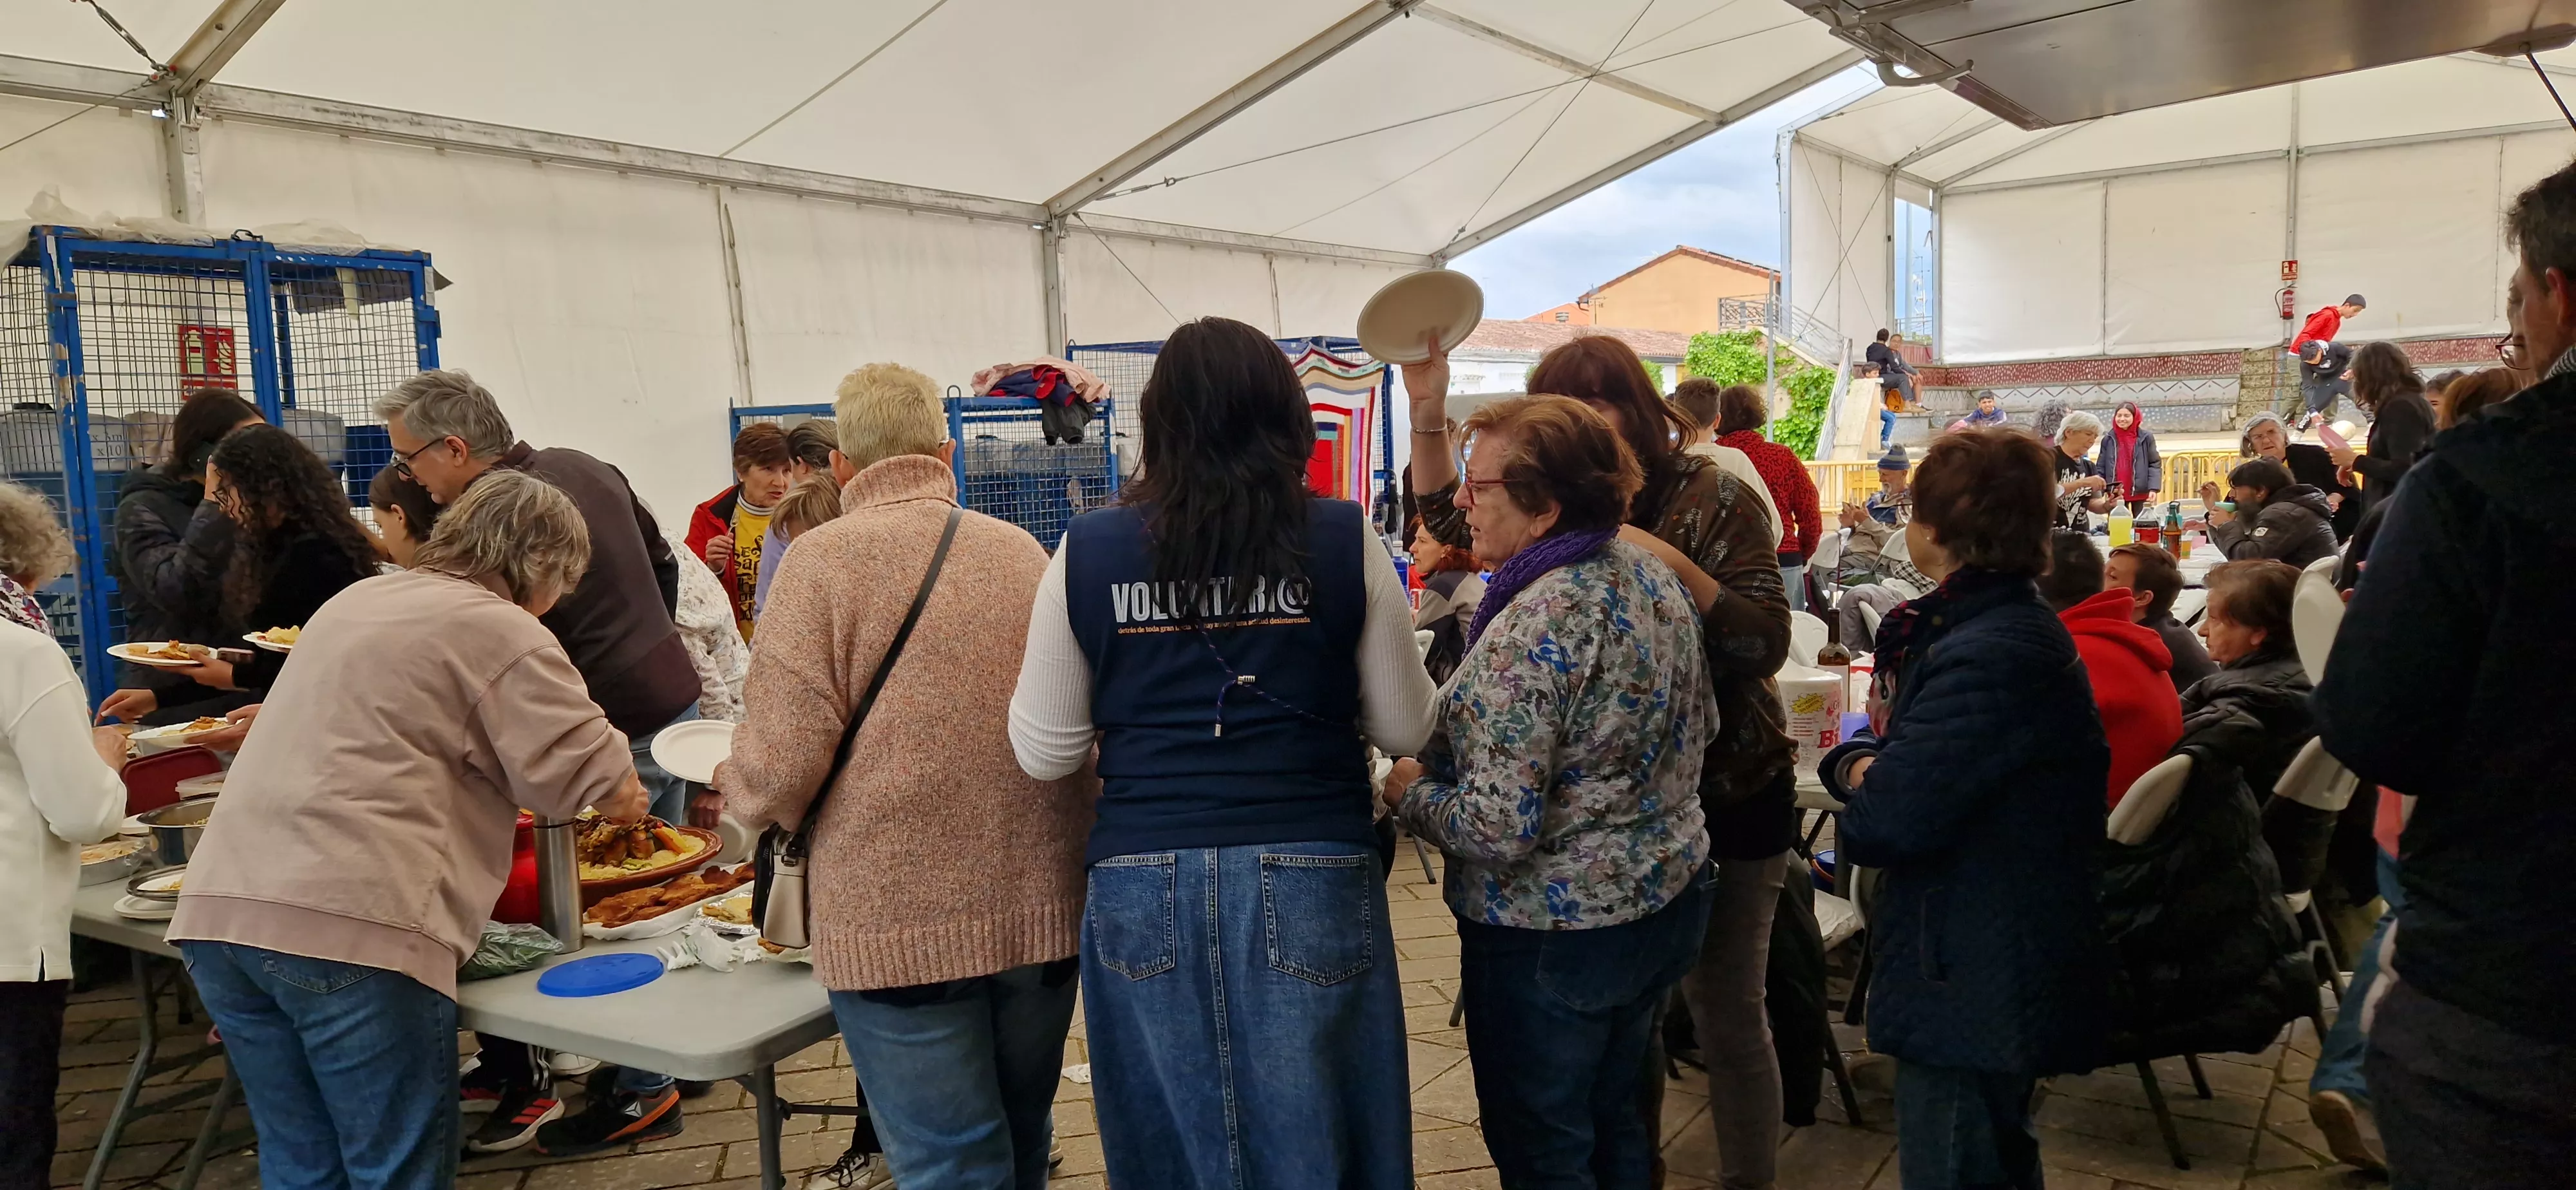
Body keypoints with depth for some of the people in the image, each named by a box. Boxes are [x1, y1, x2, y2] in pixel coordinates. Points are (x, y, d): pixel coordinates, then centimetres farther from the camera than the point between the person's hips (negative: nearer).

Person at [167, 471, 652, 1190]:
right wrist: (627, 802, 15)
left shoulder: (357, 600, 21)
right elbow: (609, 789, -7)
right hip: (347, 922, -8)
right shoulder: (501, 632, -4)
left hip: (217, 907, 8)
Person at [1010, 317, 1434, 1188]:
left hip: (1142, 881, 1)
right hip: (1311, 875, -1)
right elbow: (1407, 730, 3)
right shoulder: (1344, 540, -3)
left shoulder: (1088, 551, -2)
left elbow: (1044, 753, 3)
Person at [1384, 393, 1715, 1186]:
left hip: (1556, 934, -9)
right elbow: (1697, 728, 13)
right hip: (1668, 899, 9)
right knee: (1615, 1125, 26)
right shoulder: (1652, 575, -1)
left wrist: (1408, 792, -11)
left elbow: (1496, 830, -29)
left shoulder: (1534, 628, -28)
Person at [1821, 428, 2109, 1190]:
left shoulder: (1989, 656, -26)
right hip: (1996, 969, 10)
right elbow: (1891, 732, 12)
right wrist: (1860, 762, -11)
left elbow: (1884, 823, -31)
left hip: (1975, 989, -10)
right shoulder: (2007, 625, 9)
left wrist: (1865, 791, -8)